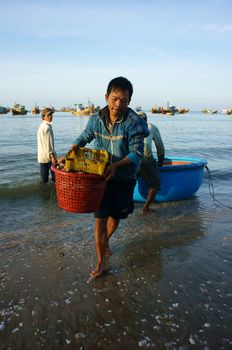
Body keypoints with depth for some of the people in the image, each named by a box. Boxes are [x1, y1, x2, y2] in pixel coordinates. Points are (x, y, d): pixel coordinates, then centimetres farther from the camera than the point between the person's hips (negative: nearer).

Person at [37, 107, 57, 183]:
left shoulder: (41, 126, 14)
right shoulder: (47, 127, -14)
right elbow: (48, 143, -20)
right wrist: (52, 156, -21)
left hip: (41, 156, 9)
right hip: (48, 155, -9)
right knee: (55, 172, 0)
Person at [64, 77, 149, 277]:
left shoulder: (134, 123, -16)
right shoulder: (96, 120, -6)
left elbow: (137, 153, -19)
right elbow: (83, 139, 9)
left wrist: (115, 165, -33)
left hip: (124, 177, -1)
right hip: (101, 175, 1)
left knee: (115, 217, 17)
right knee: (100, 218, -2)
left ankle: (105, 242, 48)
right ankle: (102, 261, 13)